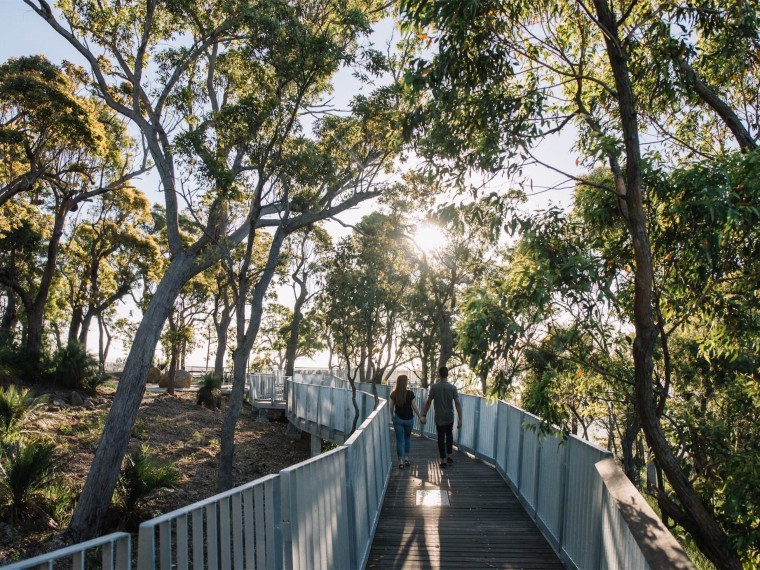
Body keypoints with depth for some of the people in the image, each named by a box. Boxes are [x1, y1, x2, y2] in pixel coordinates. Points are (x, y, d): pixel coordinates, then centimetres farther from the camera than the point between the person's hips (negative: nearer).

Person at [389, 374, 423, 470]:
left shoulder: (394, 394, -6)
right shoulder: (410, 393, -11)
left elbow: (391, 407, 2)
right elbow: (414, 407, -6)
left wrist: (392, 416, 20)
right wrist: (420, 417, 6)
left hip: (398, 419, 0)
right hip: (409, 419, 0)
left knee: (399, 440, 5)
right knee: (407, 438, 21)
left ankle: (401, 462, 2)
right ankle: (406, 458, 20)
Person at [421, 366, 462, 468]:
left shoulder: (434, 387, -10)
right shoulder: (452, 387, -8)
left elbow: (429, 402, -8)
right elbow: (457, 403, -13)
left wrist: (424, 415, 1)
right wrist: (460, 418, -10)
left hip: (439, 418, -1)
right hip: (450, 417, 1)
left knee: (441, 438, 8)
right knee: (449, 435, 23)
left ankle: (443, 460, 9)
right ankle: (449, 456, 22)